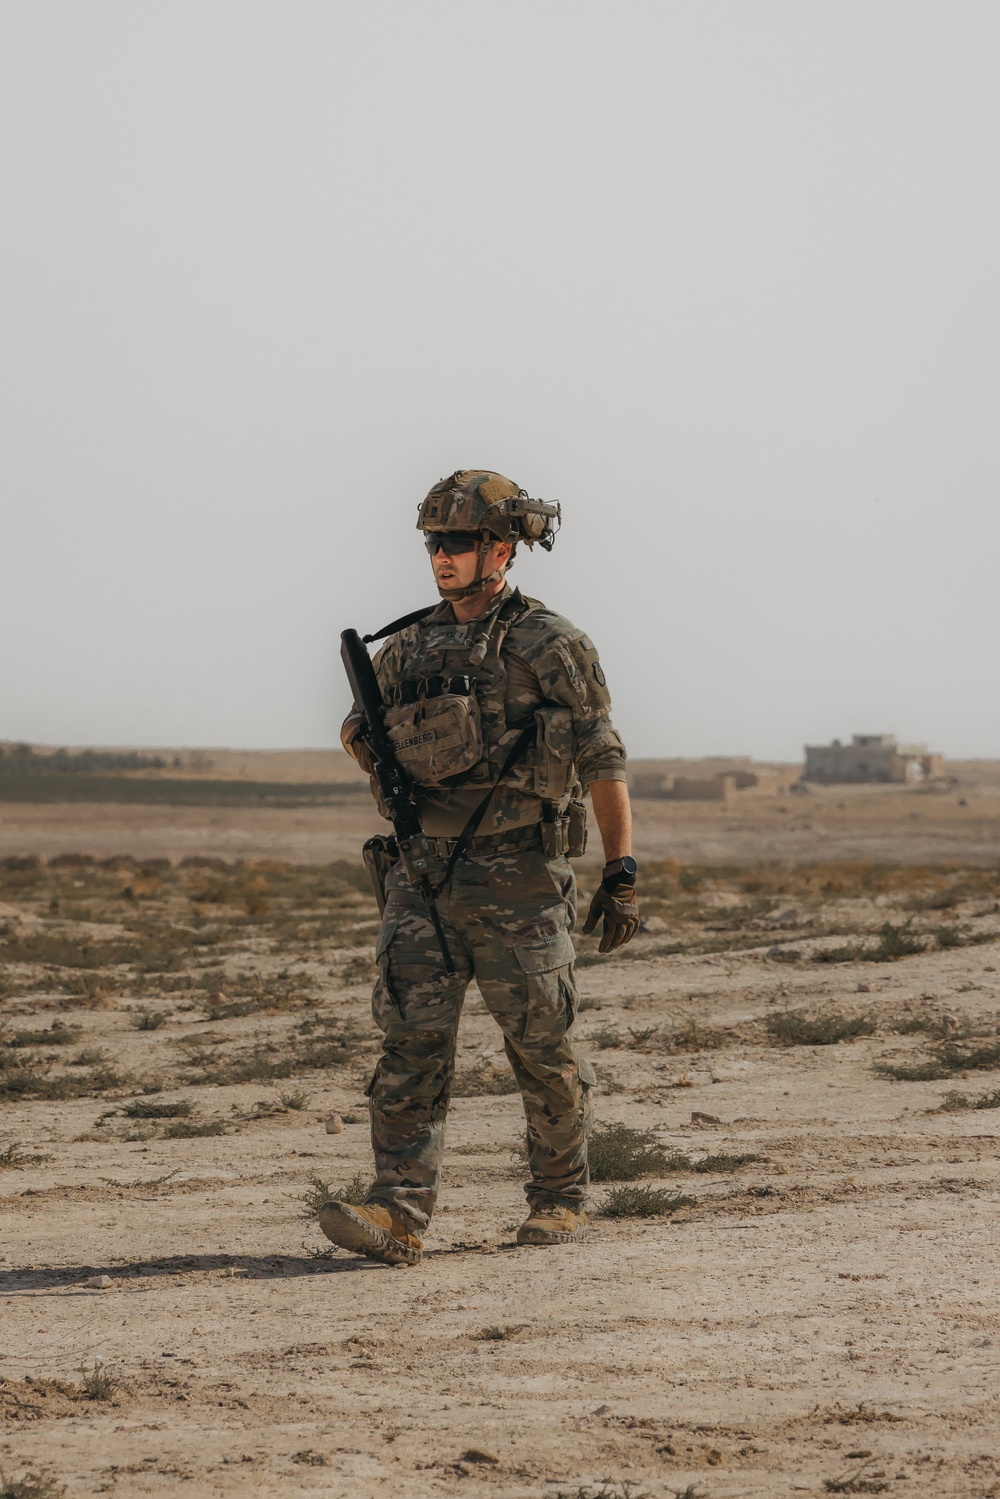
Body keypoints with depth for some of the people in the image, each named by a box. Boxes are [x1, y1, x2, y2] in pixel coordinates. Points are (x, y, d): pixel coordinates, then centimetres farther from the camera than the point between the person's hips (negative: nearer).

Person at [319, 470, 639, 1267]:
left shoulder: (549, 646, -5)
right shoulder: (408, 647, 10)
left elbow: (603, 761, -5)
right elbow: (360, 725, 25)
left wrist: (622, 874, -9)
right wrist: (367, 742, 0)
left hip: (518, 878, -4)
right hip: (424, 876, 4)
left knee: (543, 1045, 4)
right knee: (412, 1038, -6)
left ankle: (561, 1198, 21)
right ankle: (399, 1214, -11)